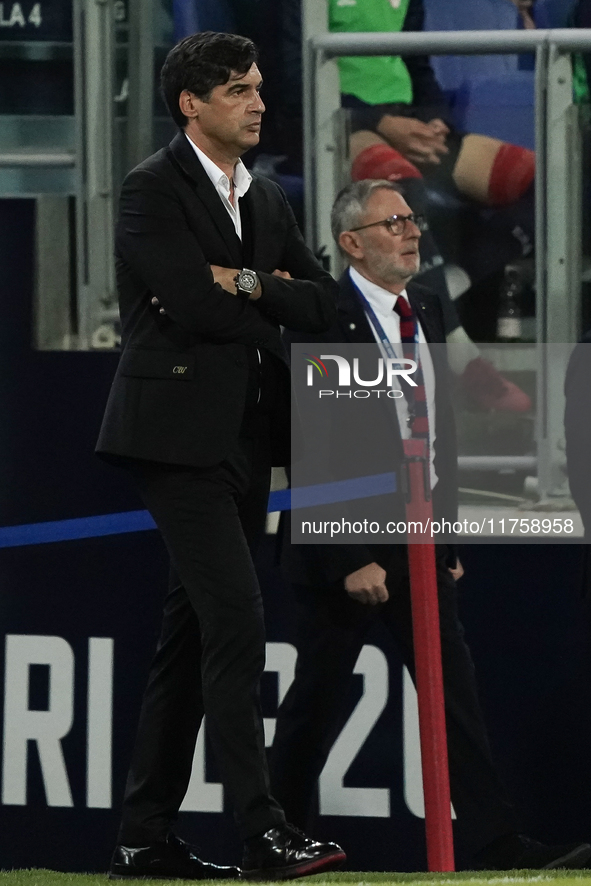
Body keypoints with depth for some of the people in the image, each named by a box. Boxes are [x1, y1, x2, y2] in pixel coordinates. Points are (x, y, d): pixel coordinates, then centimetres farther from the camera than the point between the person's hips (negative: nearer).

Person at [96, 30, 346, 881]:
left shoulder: (266, 201, 17)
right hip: (179, 432, -8)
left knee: (193, 633, 9)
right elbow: (196, 306, -18)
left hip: (243, 439, 8)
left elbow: (321, 305, 7)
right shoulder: (154, 189, -7)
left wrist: (246, 284, -8)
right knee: (236, 620, -15)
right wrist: (270, 300, -2)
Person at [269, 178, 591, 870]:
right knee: (317, 702, 3)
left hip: (419, 540, 6)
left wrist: (447, 534, 14)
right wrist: (351, 559, -17)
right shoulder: (323, 321, -12)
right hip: (344, 545, -6)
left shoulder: (427, 310, 11)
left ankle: (498, 846, -6)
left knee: (455, 693, -1)